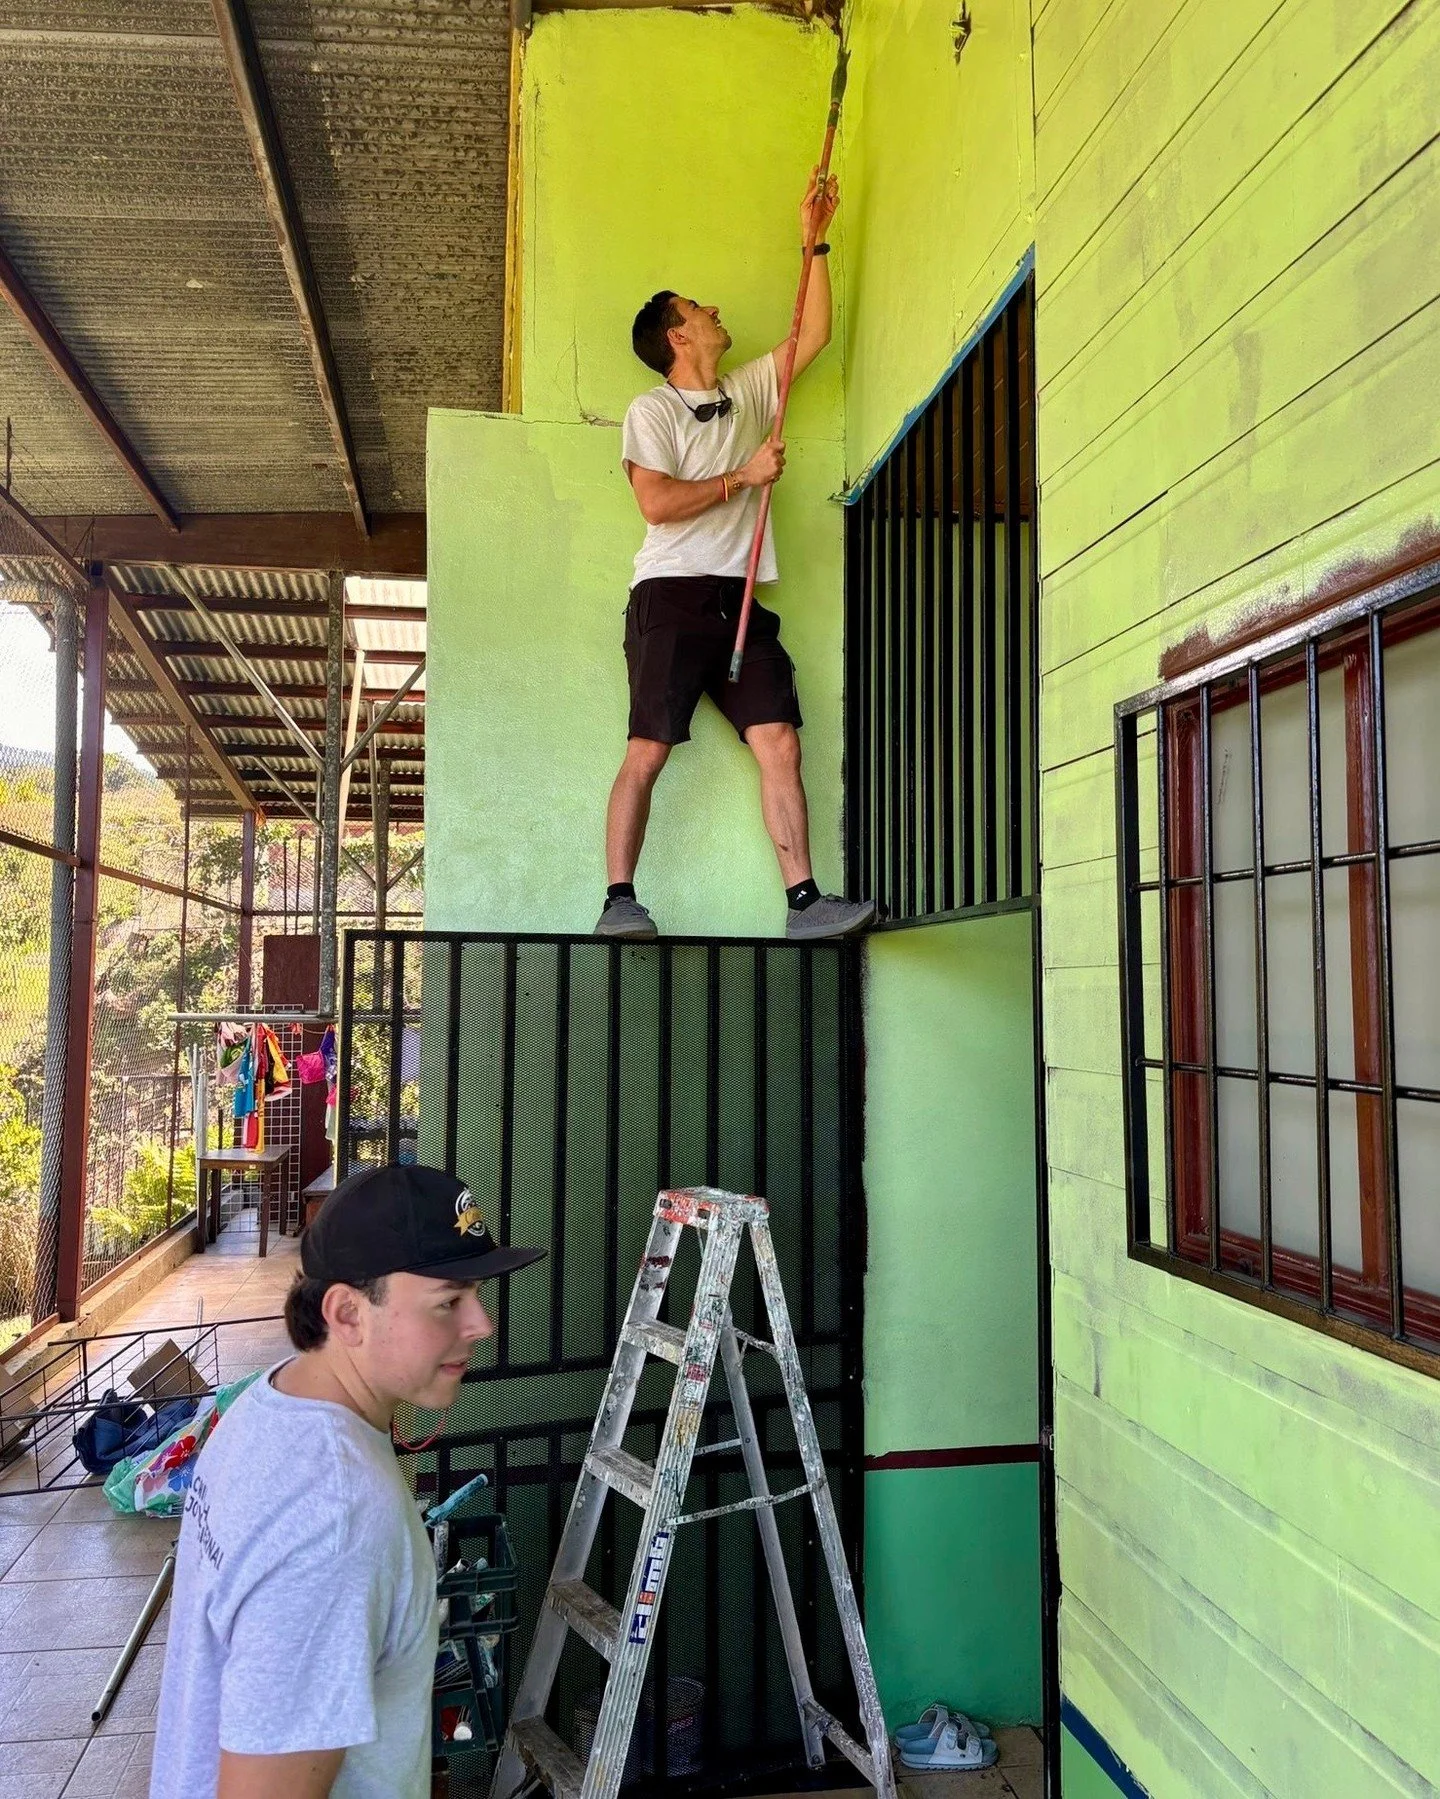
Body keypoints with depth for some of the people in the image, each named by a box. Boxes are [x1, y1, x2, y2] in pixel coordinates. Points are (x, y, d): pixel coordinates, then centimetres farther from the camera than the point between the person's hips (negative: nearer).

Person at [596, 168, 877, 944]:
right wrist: (743, 477, -5)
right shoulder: (652, 410, 3)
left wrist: (815, 241, 23)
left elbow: (814, 335, 25)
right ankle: (619, 901, -7)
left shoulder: (749, 390, 23)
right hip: (672, 594, -5)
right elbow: (658, 503, -11)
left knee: (779, 743, -7)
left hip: (741, 600, 5)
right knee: (647, 752, -10)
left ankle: (804, 901, -10)